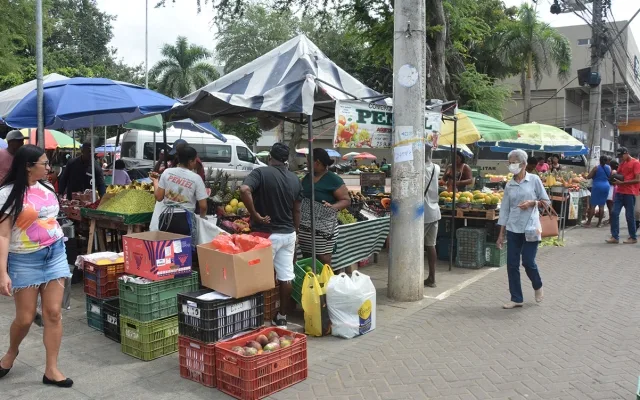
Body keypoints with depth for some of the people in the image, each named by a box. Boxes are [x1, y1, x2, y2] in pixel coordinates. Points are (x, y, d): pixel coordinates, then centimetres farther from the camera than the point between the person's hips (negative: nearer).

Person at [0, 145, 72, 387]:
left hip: (55, 254, 5)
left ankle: (51, 370, 9)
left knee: (53, 313, 1)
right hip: (25, 260, -4)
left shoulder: (46, 188, 7)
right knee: (25, 318, 4)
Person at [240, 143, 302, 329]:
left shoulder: (261, 173, -9)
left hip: (267, 233, -5)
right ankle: (282, 317, 18)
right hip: (288, 234, 5)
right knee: (286, 276, 8)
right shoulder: (295, 179, 6)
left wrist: (255, 215, -19)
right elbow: (296, 211, 9)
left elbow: (244, 190, -28)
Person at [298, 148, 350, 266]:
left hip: (323, 228, -6)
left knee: (323, 261, -2)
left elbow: (346, 200, -10)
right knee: (307, 259, 11)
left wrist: (332, 207, -27)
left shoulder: (334, 180, -9)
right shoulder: (307, 177, 12)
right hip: (304, 227, 7)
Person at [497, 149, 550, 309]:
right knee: (512, 264, 3)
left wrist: (532, 203, -18)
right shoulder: (509, 185, 5)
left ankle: (538, 286, 30)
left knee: (528, 262, -2)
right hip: (513, 229, 4)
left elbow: (546, 201, 2)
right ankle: (516, 298, 15)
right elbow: (505, 209, 6)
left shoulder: (534, 179, -3)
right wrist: (501, 234, 5)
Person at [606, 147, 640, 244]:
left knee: (630, 216, 1)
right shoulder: (622, 163, 15)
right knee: (614, 213, -2)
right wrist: (614, 178, -1)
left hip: (630, 193, -6)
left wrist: (622, 182, -20)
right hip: (619, 192, 7)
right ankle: (615, 237, 0)